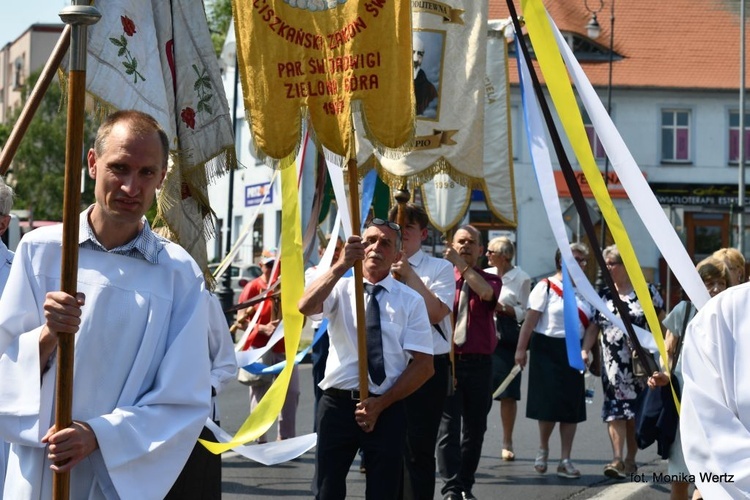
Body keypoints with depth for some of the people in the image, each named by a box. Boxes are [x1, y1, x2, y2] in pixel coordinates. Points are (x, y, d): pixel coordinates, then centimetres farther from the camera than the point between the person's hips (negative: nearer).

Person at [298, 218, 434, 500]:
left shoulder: (410, 301, 3)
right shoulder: (340, 289, 3)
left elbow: (424, 365, -3)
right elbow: (305, 307, -19)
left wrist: (381, 404, -11)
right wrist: (342, 264, -31)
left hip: (387, 409, 0)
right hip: (338, 403, 0)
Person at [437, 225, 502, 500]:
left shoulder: (490, 279, 8)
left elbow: (486, 292, -17)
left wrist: (461, 264, -20)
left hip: (479, 363, 2)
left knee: (475, 428, 8)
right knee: (448, 427, -9)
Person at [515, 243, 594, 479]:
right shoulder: (546, 286, -5)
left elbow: (591, 324, 9)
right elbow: (531, 319, -8)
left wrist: (586, 349, -2)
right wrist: (521, 348, -12)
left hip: (573, 352, 4)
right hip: (547, 349, -4)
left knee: (571, 406, 3)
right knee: (548, 402, -2)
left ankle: (565, 460, 10)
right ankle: (543, 449, 22)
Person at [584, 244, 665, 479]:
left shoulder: (647, 291, 0)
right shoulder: (603, 294, 8)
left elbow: (663, 324, 3)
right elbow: (593, 327, 6)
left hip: (639, 363, -2)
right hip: (612, 364, 2)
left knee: (635, 411, 4)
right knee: (615, 409, -9)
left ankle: (630, 459, 15)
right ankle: (617, 459, -15)